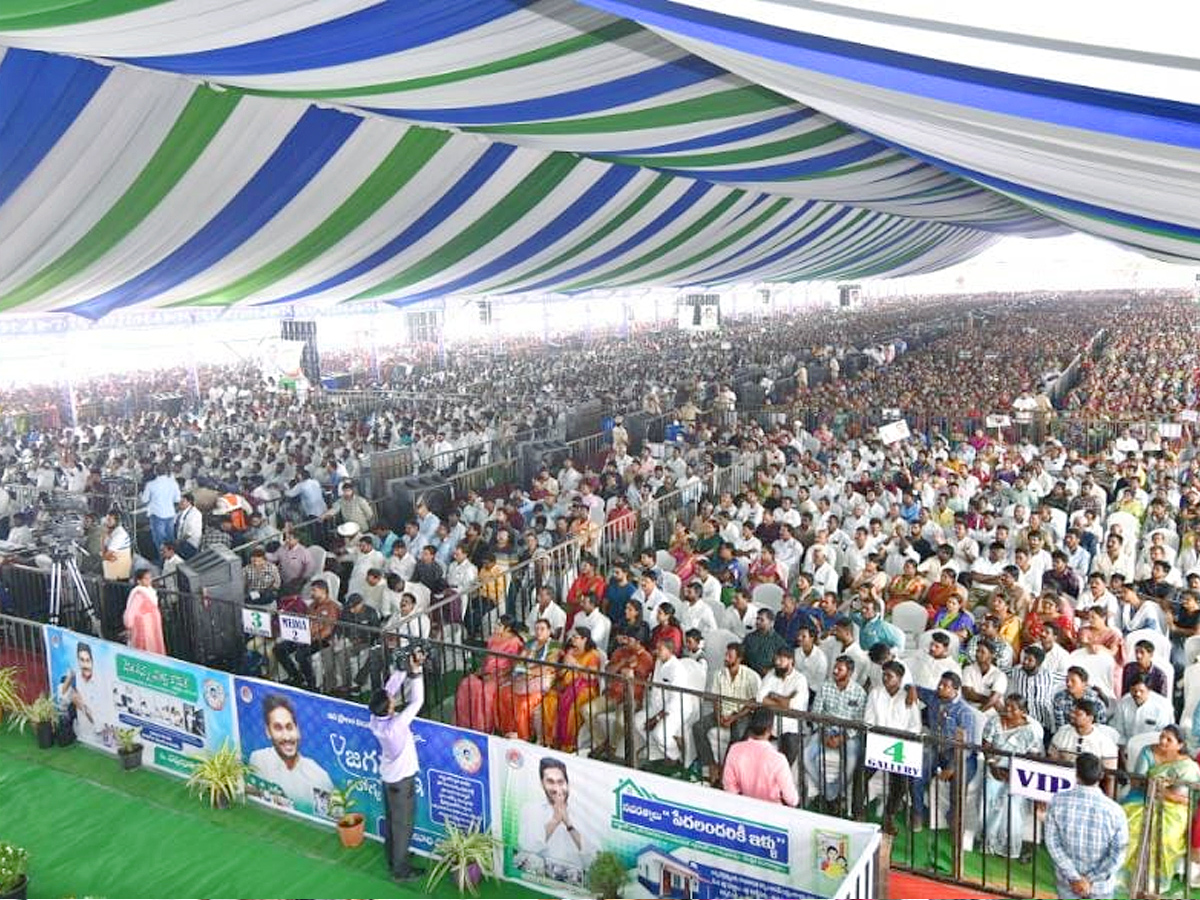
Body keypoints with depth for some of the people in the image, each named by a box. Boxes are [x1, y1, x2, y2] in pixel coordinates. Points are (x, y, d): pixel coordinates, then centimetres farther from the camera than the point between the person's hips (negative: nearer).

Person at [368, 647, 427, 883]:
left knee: (392, 820, 25)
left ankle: (392, 859, 42)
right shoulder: (395, 726, -36)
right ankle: (401, 870, 25)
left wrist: (405, 669, -16)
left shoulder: (375, 719, -16)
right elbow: (417, 701, -35)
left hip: (388, 775, 7)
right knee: (403, 824, 10)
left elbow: (389, 688, -9)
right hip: (402, 779, -7)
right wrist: (416, 671, -33)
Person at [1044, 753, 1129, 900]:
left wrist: (1073, 877, -12)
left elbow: (1052, 842, -15)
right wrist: (1091, 880, -14)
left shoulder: (1057, 801, -18)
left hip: (1067, 879, 1)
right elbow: (1118, 853, -21)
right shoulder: (1114, 810, -22)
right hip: (1100, 885, -1)